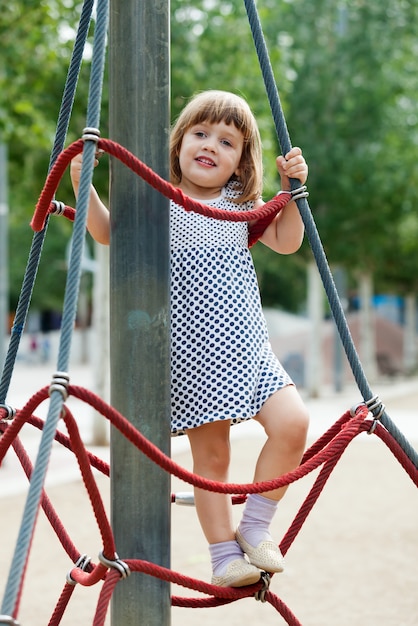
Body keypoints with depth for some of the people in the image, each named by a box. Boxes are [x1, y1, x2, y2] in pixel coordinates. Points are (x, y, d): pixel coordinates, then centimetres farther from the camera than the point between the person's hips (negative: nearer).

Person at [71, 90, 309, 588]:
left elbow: (286, 242, 19)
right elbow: (106, 232, 9)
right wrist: (83, 187, -6)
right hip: (190, 355, -3)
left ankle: (255, 525, 7)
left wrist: (292, 189, 6)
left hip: (245, 346, 3)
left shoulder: (243, 205, 9)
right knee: (210, 454, -1)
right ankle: (224, 552, 15)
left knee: (291, 423, -12)